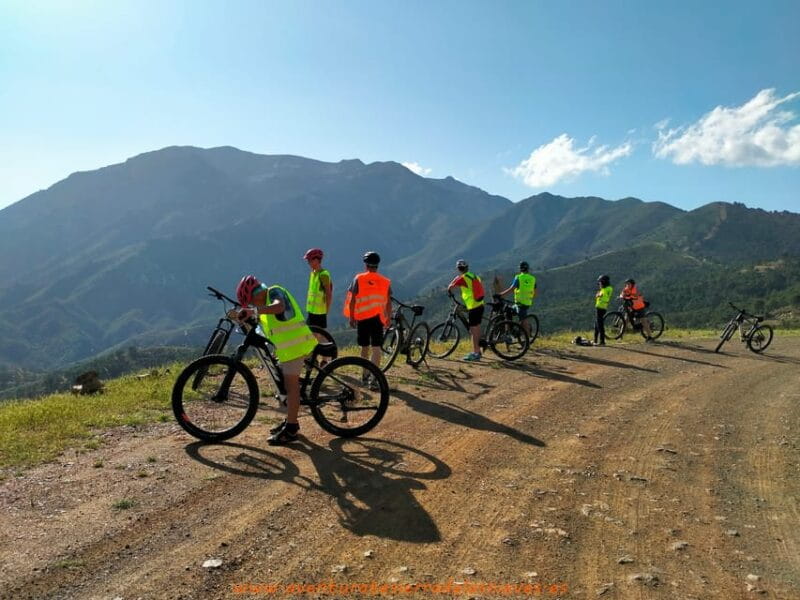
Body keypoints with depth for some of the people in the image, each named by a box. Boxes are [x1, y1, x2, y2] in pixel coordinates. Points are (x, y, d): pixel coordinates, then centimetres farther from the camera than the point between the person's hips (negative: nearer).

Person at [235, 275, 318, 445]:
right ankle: (290, 421, 29)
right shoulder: (266, 300, 17)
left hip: (294, 344, -10)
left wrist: (253, 311, -43)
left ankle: (290, 430, -1)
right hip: (288, 346, 10)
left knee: (291, 386, -6)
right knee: (289, 384, 17)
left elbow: (279, 307, -36)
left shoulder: (275, 291, -13)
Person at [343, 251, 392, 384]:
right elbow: (388, 302, 4)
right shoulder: (385, 281, 1)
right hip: (377, 318, -1)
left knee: (364, 347, 15)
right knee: (376, 348, -2)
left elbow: (352, 300, -3)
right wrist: (388, 318, 16)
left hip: (362, 318, 1)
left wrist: (351, 317, 5)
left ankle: (365, 374, 30)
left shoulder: (358, 279, -2)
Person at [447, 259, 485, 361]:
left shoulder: (462, 278, -10)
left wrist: (449, 292, 16)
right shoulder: (474, 276, 12)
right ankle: (477, 351, 27)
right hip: (480, 305, 8)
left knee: (473, 330, -2)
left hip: (473, 307, -8)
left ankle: (475, 353, 1)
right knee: (477, 328, 17)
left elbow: (450, 287, -6)